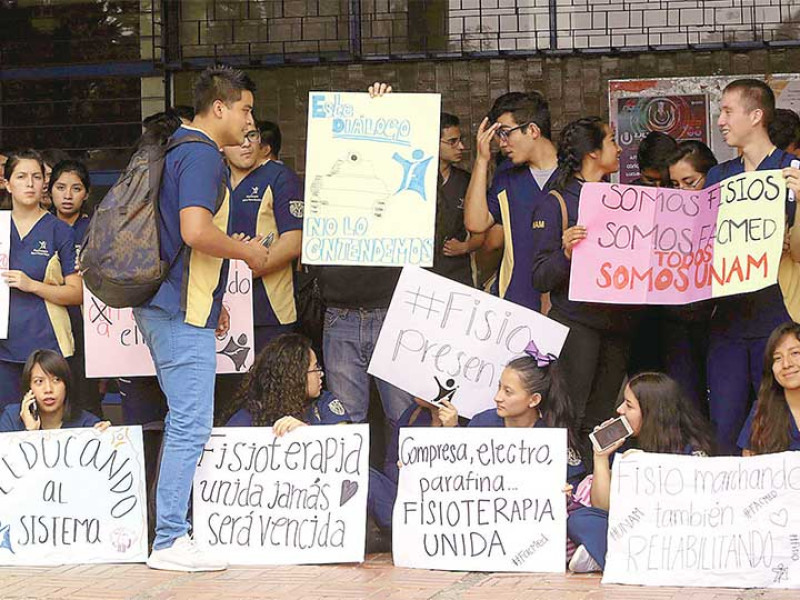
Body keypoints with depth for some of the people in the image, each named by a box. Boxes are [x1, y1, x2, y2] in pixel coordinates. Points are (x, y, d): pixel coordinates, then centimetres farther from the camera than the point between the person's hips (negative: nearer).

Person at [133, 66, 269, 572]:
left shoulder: (178, 149, 18)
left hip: (163, 305, 11)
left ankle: (172, 529, 18)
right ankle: (171, 541, -9)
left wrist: (211, 298, 25)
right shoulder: (203, 156, -14)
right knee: (191, 425, -9)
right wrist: (247, 251, -10)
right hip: (184, 312, -11)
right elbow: (196, 231, -27)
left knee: (184, 421, 15)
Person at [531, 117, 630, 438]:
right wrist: (565, 253, -26)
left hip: (617, 323, 6)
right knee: (569, 419, -10)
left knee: (601, 423, 4)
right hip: (575, 323, -6)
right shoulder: (555, 204, -4)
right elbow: (540, 279, -8)